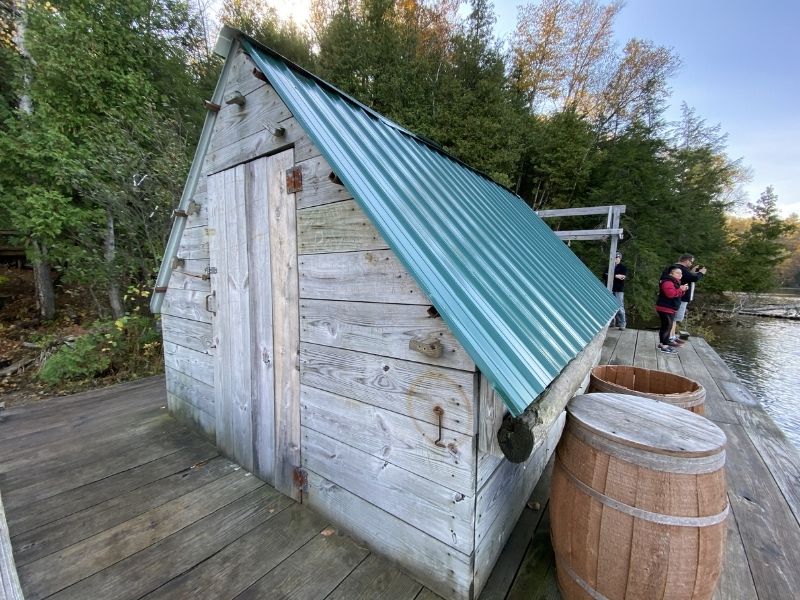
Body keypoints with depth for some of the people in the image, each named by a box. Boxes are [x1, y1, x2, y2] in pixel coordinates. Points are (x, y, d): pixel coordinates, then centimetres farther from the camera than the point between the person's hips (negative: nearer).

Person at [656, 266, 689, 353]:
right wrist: (680, 289, -22)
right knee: (667, 326, -12)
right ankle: (663, 345, -11)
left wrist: (683, 290, 7)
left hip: (671, 308, 11)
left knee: (669, 326, 17)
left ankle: (666, 341, 28)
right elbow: (670, 293, -29)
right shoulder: (667, 282, -17)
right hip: (665, 308, -11)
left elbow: (678, 295, 24)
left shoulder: (675, 282, 18)